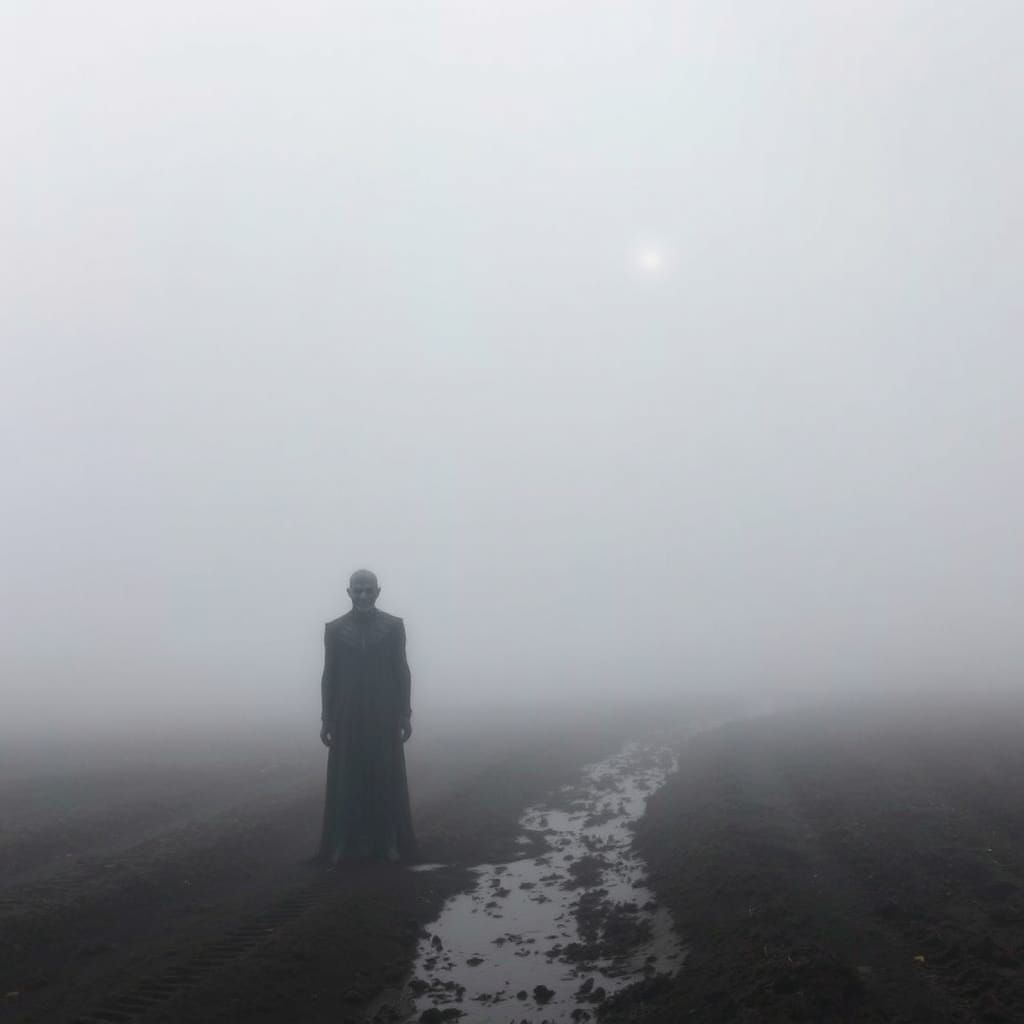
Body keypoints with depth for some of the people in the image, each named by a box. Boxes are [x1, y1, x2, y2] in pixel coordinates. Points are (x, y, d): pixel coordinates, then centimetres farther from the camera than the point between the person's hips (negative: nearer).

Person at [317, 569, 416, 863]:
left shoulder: (394, 626, 0)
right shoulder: (334, 629, 3)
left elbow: (402, 671, 2)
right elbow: (329, 675, 4)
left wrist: (405, 714, -2)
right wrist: (326, 718, 1)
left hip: (384, 715, -1)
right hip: (347, 716, 1)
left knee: (386, 779, 3)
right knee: (346, 780, 3)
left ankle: (387, 842, 11)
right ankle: (346, 843, 10)